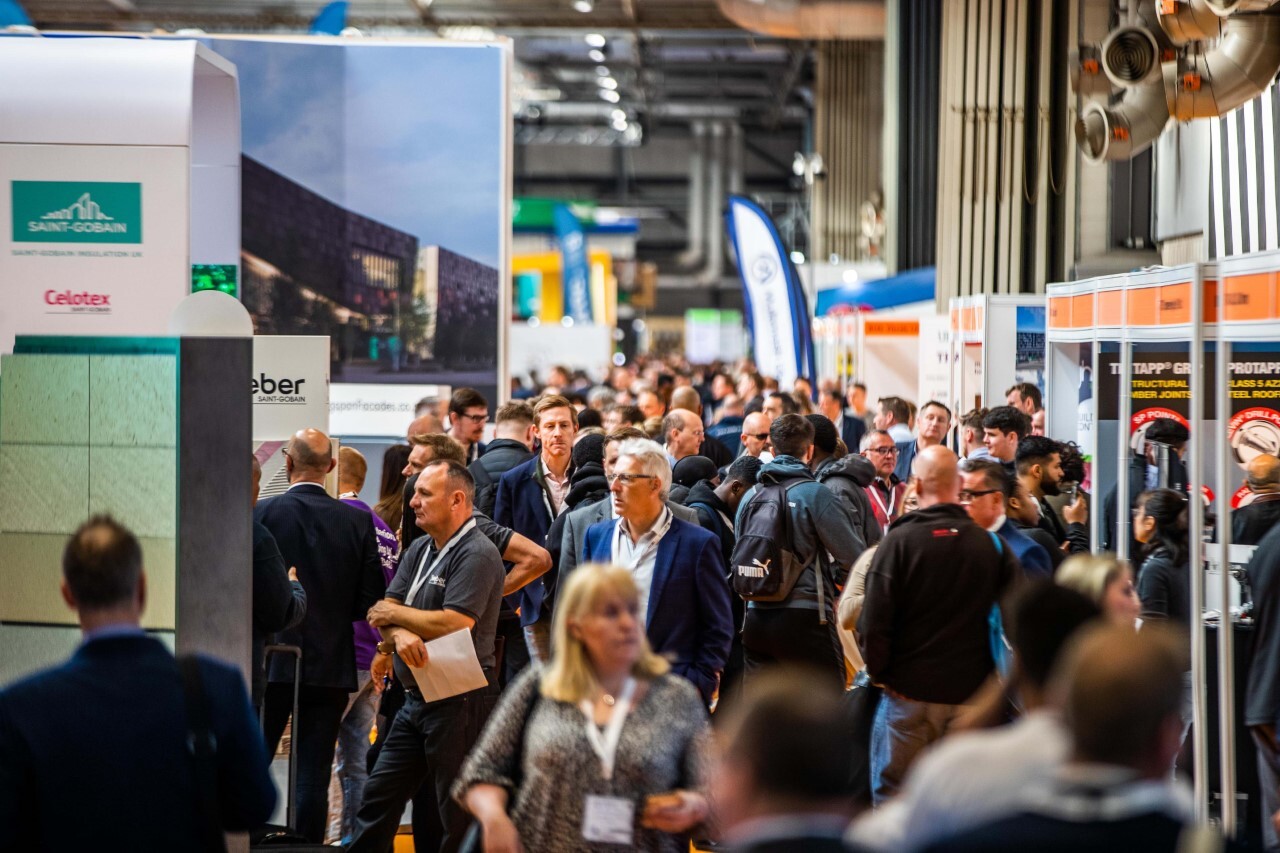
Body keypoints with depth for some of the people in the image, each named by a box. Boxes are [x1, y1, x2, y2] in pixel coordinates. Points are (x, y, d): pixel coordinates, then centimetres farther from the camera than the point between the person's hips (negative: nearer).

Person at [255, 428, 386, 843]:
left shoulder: (261, 513, -8)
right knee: (313, 775, 5)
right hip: (331, 665, 2)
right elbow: (371, 600, 0)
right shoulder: (357, 521, -1)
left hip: (270, 661, -2)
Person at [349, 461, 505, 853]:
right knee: (378, 799, 10)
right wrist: (399, 635, -16)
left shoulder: (477, 554, -13)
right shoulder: (419, 550, 14)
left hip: (459, 701, -9)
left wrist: (393, 614, -7)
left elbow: (454, 624, -22)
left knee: (456, 820, 0)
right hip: (416, 699, 9)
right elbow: (386, 611, 8)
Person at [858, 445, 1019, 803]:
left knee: (892, 796, 7)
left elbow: (874, 620, -11)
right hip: (971, 693, 3)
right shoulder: (992, 545, -2)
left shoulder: (898, 541, -10)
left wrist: (880, 672, 3)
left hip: (909, 692, -3)